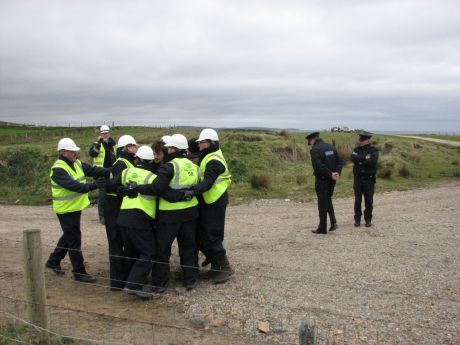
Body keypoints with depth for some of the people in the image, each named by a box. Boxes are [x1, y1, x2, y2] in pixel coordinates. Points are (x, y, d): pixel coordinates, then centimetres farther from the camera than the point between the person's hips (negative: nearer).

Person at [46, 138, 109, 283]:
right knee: (74, 241, -2)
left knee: (69, 237, 23)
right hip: (66, 210, -9)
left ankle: (53, 261, 41)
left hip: (76, 207, 9)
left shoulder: (77, 164, 5)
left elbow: (93, 170, -4)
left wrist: (111, 171, -17)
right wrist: (94, 186, -42)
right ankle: (79, 273, 8)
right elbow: (73, 185, -33)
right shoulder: (58, 169, -21)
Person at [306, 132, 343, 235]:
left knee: (322, 203, 2)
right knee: (328, 200, 22)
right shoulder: (331, 147, 10)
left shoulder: (315, 150, -13)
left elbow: (318, 166, -24)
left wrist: (331, 174, -17)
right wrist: (337, 173, -6)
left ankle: (322, 228, 9)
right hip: (331, 180, 6)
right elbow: (340, 161, 6)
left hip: (322, 179, -6)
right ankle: (333, 222, 9)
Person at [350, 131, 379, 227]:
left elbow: (373, 161, -20)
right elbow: (353, 158, -13)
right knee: (357, 200, 5)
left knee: (369, 201, 4)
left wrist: (360, 162, -14)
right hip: (358, 179, 2)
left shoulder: (374, 151, -1)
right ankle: (357, 219, 14)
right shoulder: (356, 150, 7)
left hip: (369, 179, -2)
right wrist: (365, 157, -17)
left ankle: (368, 219, 16)